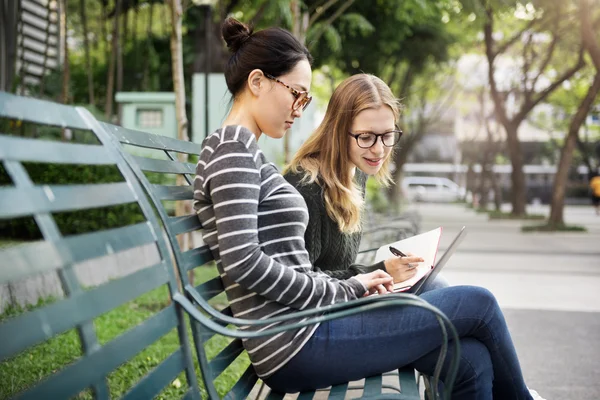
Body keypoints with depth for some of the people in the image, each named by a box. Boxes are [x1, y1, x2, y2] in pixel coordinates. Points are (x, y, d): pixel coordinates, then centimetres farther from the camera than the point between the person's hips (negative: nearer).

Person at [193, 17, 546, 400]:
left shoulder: (246, 153, 19)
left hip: (306, 324, 9)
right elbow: (242, 263, -21)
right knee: (479, 305, -3)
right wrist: (346, 292, -13)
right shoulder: (233, 148, -10)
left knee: (471, 360, 0)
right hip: (296, 343, -9)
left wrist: (348, 286, 5)